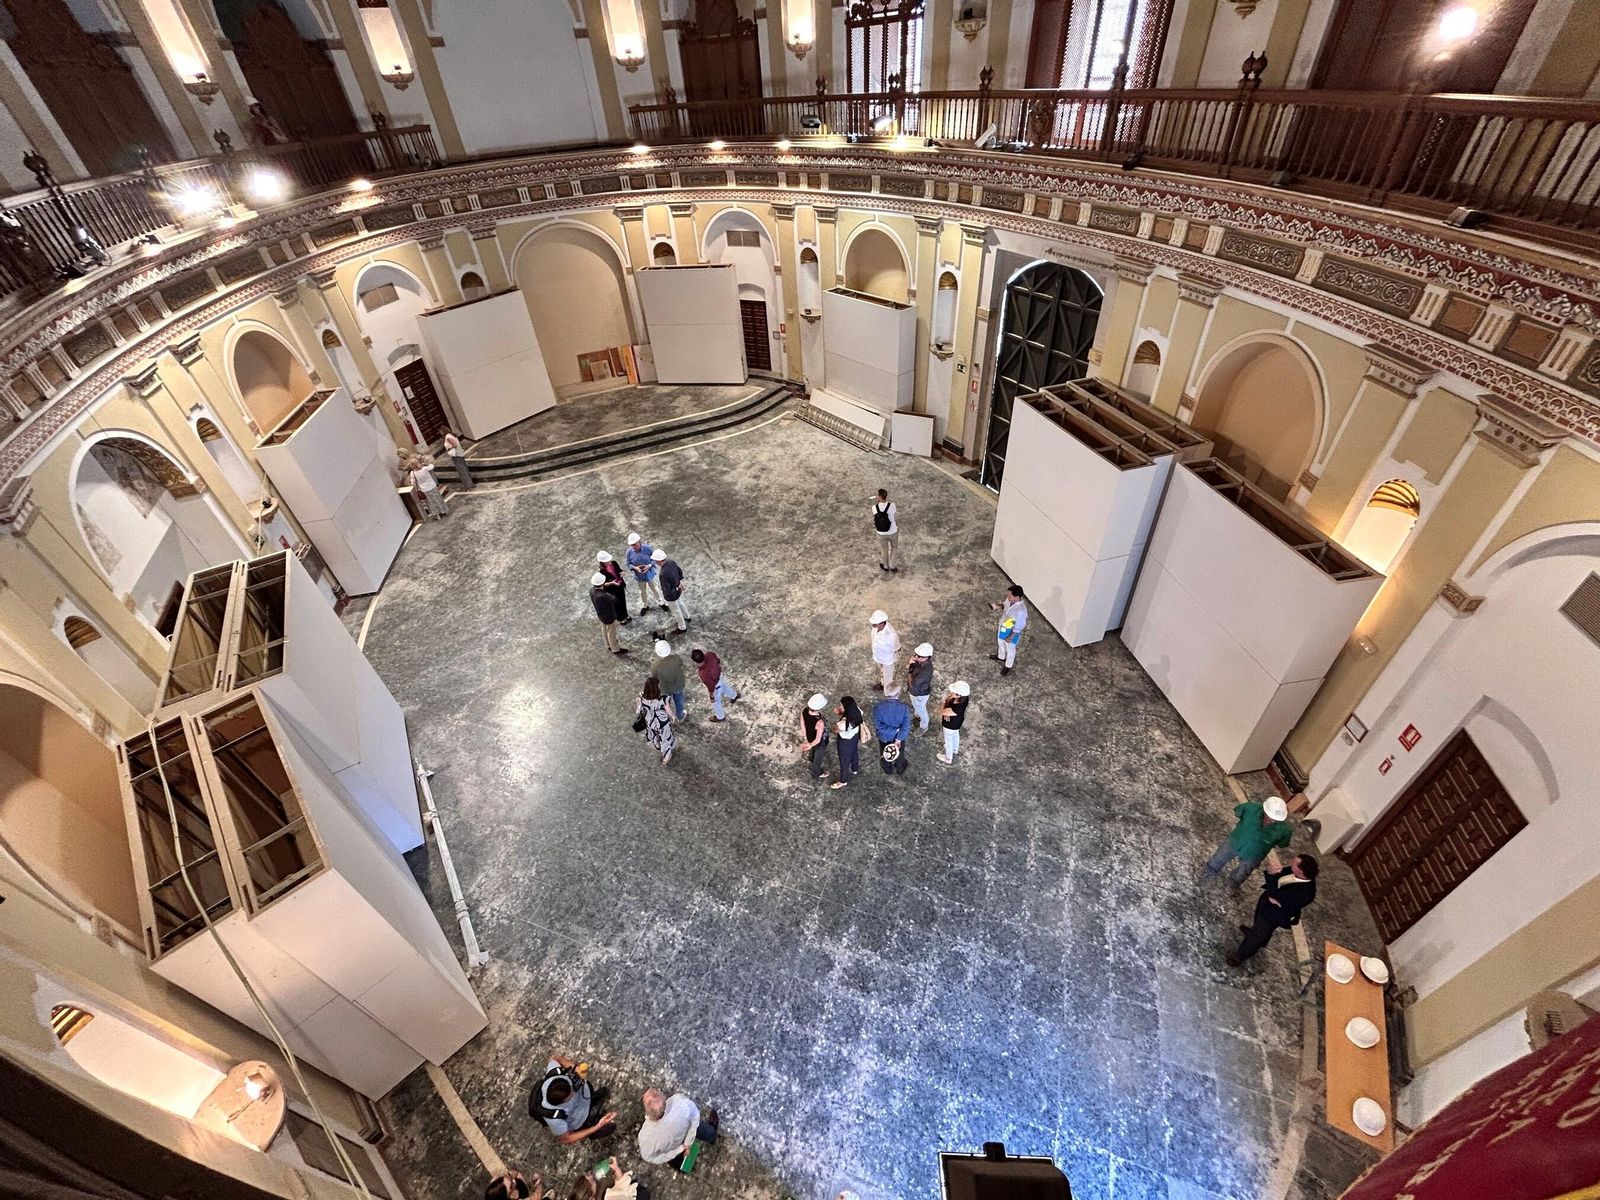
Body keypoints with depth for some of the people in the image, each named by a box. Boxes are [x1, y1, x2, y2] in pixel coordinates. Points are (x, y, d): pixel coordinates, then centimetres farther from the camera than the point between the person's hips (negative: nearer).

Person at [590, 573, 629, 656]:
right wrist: (608, 594, -8)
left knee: (605, 630, 30)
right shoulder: (603, 596, -43)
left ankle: (609, 645, 54)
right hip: (609, 617, -8)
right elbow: (614, 600, -23)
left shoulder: (591, 590, -20)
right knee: (611, 633, 17)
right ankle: (615, 649, 40)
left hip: (601, 615, 8)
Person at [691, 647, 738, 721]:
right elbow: (718, 661, -9)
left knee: (715, 702, 26)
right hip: (719, 675, 6)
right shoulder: (709, 654, -32)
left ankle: (720, 717, 55)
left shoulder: (704, 674, -46)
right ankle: (734, 695, 71)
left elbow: (711, 687, -27)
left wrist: (712, 697, -7)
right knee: (725, 687, 39)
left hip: (716, 685, -6)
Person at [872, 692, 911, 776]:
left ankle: (888, 770, 56)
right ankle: (900, 770, 57)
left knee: (885, 753, 31)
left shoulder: (878, 707, -31)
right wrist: (898, 739, -22)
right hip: (900, 736, 0)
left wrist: (892, 731, -19)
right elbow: (906, 726, -29)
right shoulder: (904, 707, -31)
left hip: (884, 736, 0)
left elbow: (878, 725, -27)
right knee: (899, 753, 31)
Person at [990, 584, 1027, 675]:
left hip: (1011, 633, -7)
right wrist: (997, 606, -16)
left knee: (1010, 649, 21)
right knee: (1001, 644, 33)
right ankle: (1001, 657, 63)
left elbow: (1018, 628, -29)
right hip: (1002, 628, 7)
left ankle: (1008, 666, 47)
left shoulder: (1021, 611, -40)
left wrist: (1010, 638, -20)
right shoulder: (1010, 600, -20)